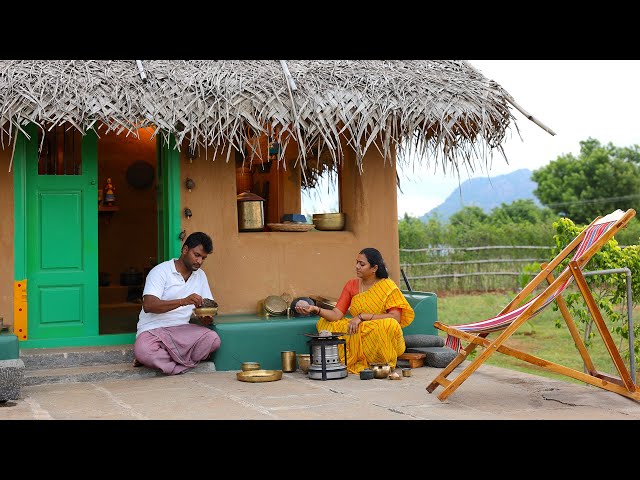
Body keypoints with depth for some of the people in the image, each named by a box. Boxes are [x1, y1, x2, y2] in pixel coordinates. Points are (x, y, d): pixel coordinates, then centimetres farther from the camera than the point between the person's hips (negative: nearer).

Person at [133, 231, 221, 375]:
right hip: (153, 330, -5)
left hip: (182, 329, 5)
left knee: (213, 339, -25)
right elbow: (148, 305, -20)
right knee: (142, 351, -38)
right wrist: (183, 301, -32)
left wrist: (207, 318, -12)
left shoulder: (200, 276, 13)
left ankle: (159, 359, -16)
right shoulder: (161, 271, -6)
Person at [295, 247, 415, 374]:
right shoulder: (351, 285, 4)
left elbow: (395, 317, -19)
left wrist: (362, 316, -21)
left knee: (389, 325, -35)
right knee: (324, 323, -10)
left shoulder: (387, 286, -8)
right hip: (358, 333, 4)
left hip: (382, 338, -4)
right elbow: (336, 315, -5)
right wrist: (316, 309, -24)